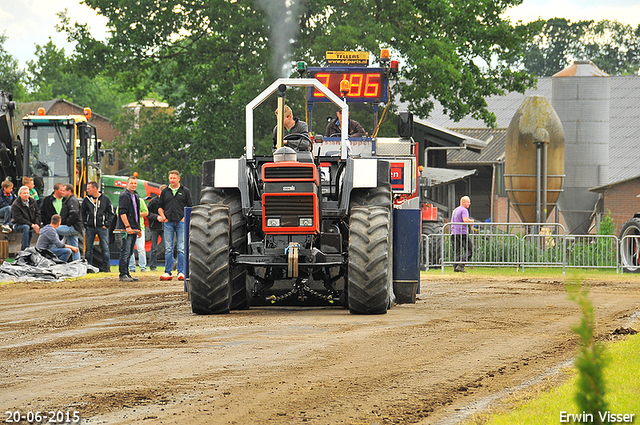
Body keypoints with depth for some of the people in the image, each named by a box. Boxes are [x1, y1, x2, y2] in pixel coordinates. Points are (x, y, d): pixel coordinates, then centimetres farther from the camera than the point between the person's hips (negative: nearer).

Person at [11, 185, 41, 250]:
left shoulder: (33, 201, 4)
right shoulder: (15, 205, -14)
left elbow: (37, 213, 8)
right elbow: (19, 219, -19)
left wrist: (36, 224, -11)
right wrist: (32, 225, -24)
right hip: (18, 225, -8)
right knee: (26, 227, -34)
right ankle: (25, 249, -34)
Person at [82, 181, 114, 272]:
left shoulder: (105, 199, 2)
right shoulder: (86, 200, 9)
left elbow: (111, 213, 5)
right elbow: (82, 213, 16)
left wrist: (106, 224, -4)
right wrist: (85, 225, 4)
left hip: (102, 227, -3)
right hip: (90, 227, 3)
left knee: (105, 248, -2)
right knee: (88, 248, 3)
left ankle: (106, 266, 4)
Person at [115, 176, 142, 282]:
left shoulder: (136, 197, 19)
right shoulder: (124, 196, -9)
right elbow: (122, 212, -16)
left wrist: (138, 228, 21)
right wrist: (127, 226, -22)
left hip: (134, 229, 9)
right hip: (126, 229, -9)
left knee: (129, 253, 11)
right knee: (125, 252, -10)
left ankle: (126, 274, 15)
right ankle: (123, 275, -10)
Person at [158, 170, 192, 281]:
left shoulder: (185, 191, 6)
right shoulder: (165, 192, 12)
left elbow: (190, 207, 6)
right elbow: (160, 206, 17)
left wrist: (185, 218, -6)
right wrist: (163, 217, 2)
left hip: (181, 222, -2)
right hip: (168, 222, 2)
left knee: (181, 249, -5)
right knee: (168, 249, 1)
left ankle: (181, 272, -3)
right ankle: (167, 272, 3)